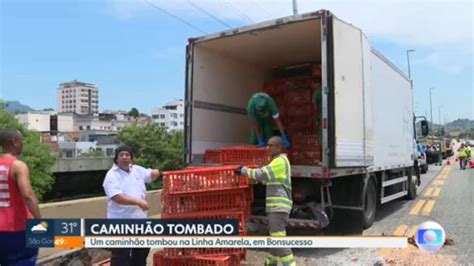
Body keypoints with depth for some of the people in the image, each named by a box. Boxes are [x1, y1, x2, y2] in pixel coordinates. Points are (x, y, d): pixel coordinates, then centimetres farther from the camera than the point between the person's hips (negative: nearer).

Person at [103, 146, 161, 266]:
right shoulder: (112, 175, -13)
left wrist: (155, 173, 3)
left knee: (142, 251, 21)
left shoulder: (137, 170, 7)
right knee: (121, 255, 1)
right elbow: (117, 197, -26)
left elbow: (151, 175, 24)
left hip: (140, 220, 7)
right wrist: (138, 201, -30)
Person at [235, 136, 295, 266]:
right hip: (276, 205, 11)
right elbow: (268, 178, 26)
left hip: (279, 205, -11)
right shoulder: (278, 161, 21)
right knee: (275, 235, 21)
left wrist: (244, 170, -9)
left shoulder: (280, 161, -12)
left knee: (278, 236, -13)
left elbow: (262, 174, -19)